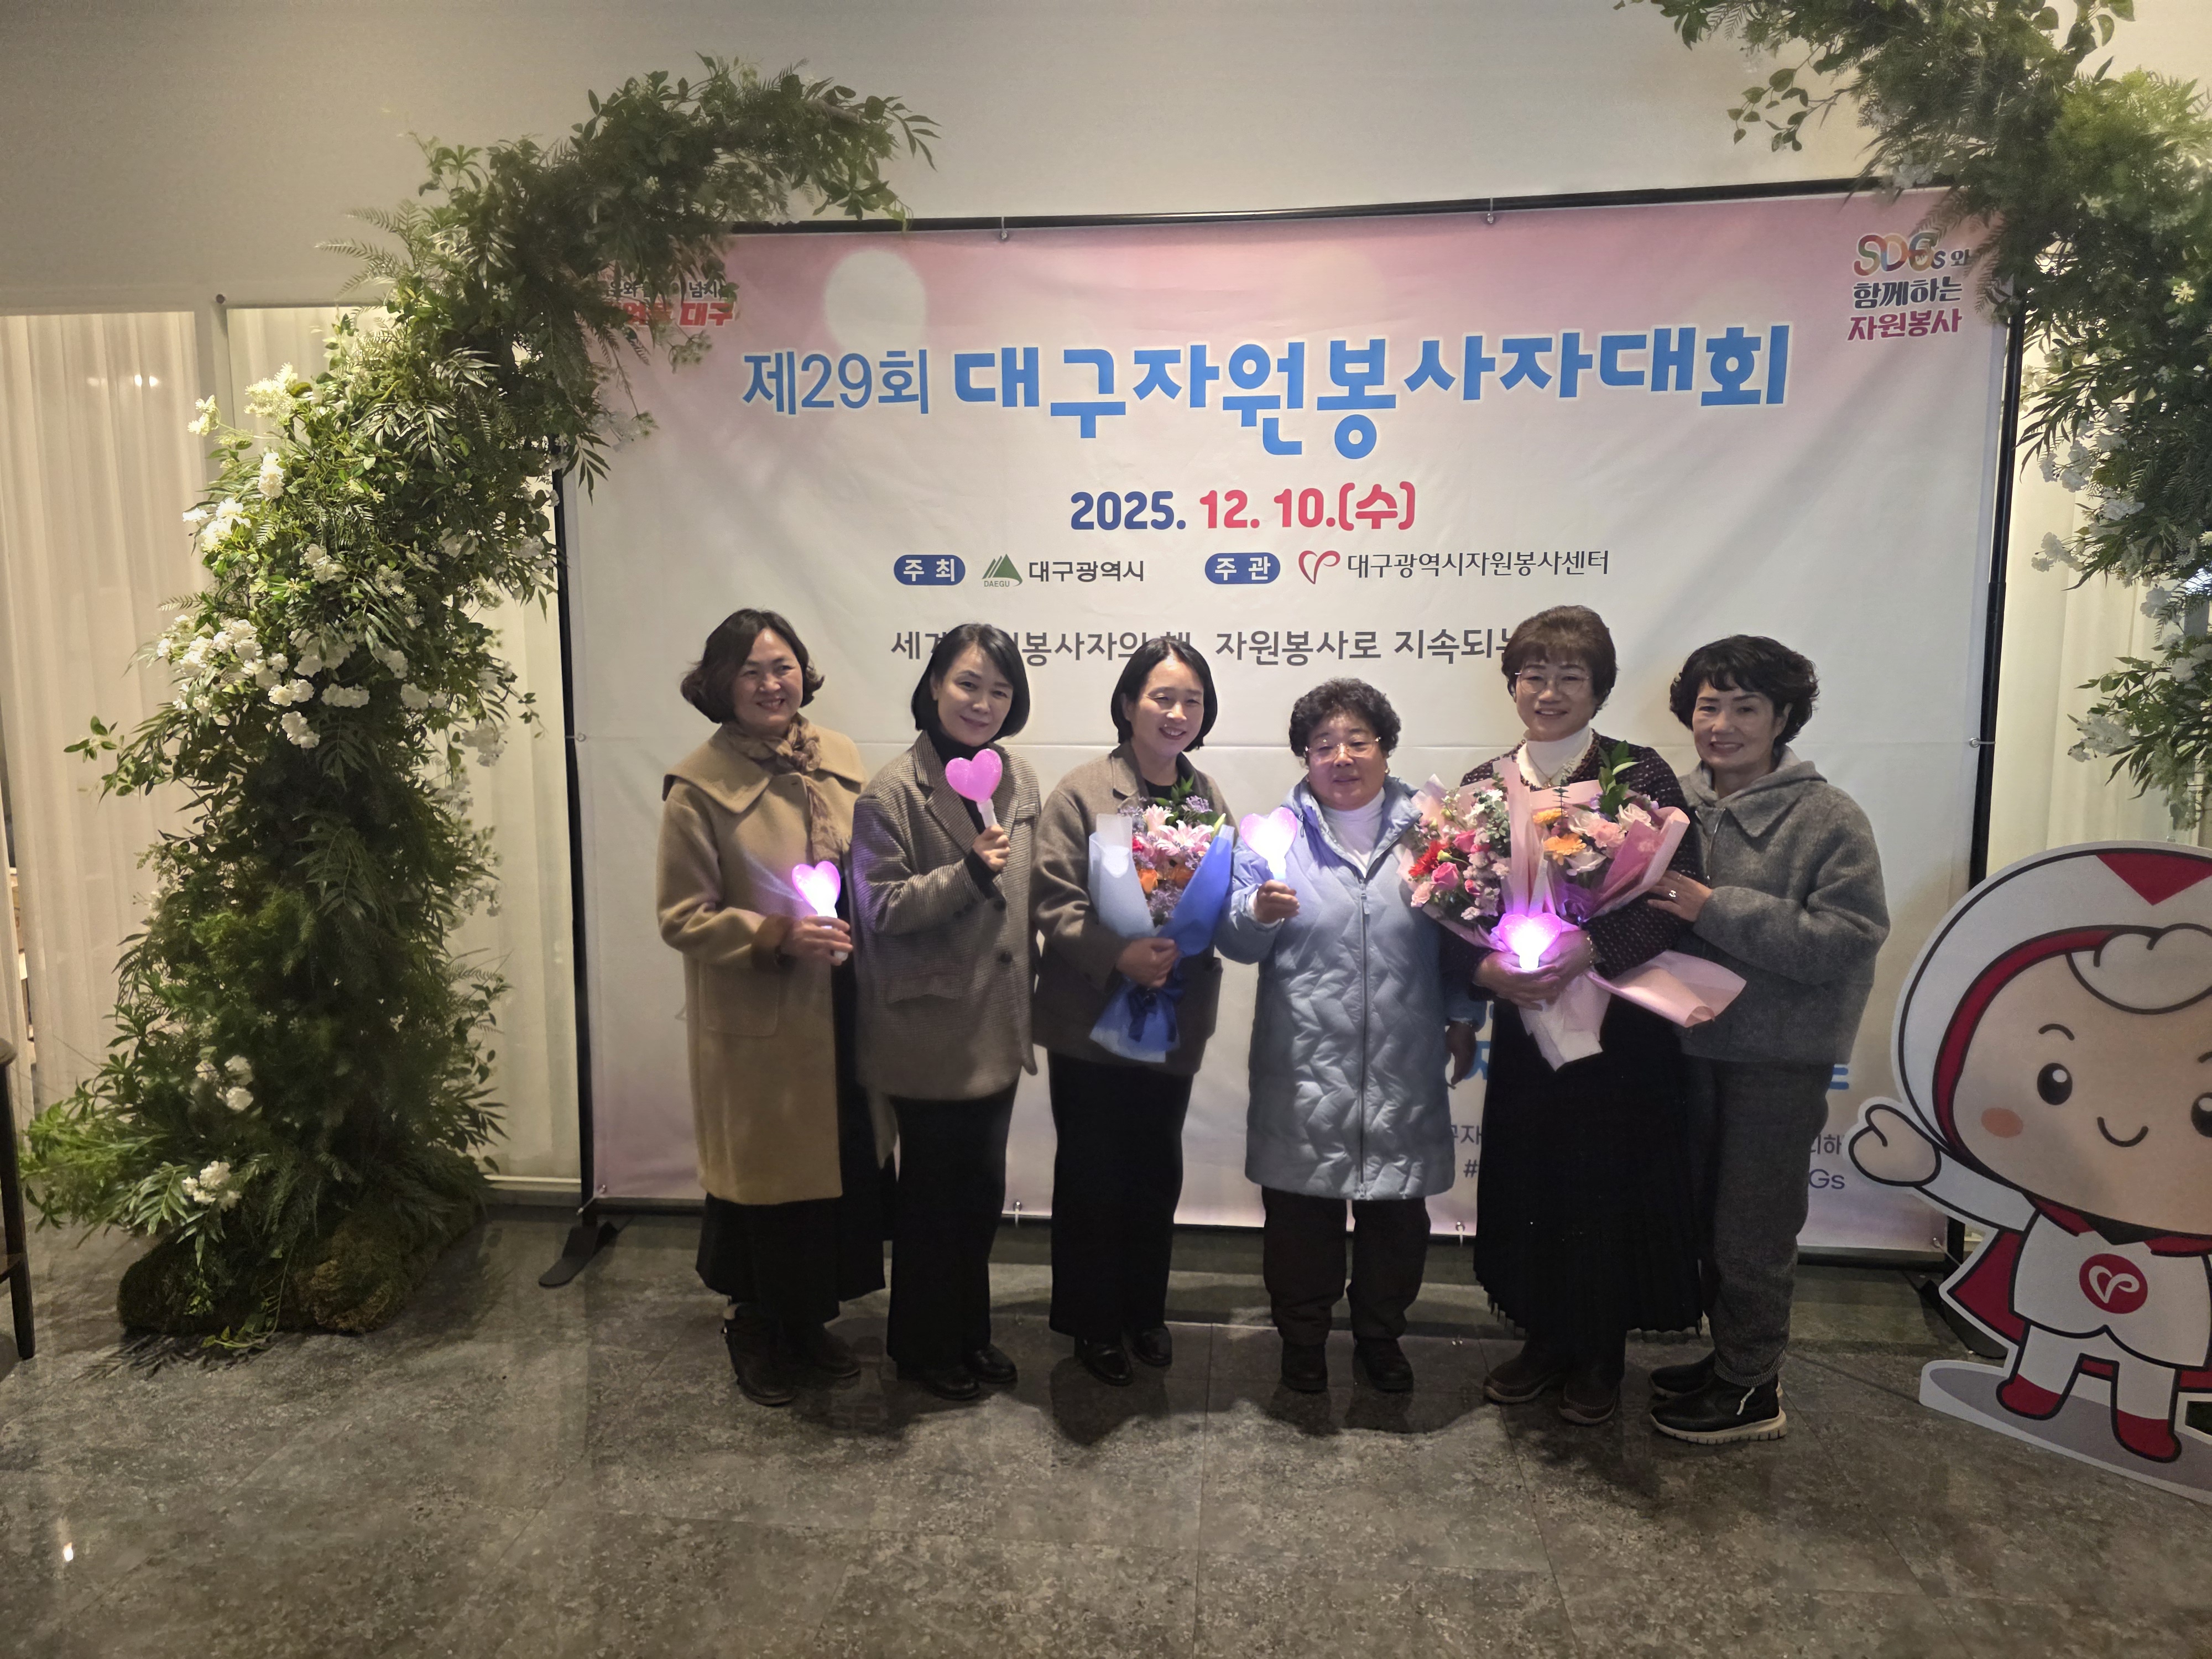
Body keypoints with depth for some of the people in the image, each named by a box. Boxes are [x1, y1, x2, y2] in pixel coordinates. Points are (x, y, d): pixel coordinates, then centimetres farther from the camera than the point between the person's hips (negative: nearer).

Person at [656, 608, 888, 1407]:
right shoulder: (699, 786, -12)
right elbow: (682, 917, -11)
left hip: (841, 1013, 5)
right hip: (756, 1026, -5)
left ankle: (809, 1320, 37)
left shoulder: (838, 757, 4)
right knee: (768, 1179, 10)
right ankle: (755, 1327, 35)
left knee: (844, 1172, 14)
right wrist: (777, 935, -23)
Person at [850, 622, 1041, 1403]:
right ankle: (924, 1345, 29)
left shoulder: (1018, 780, 6)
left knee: (982, 1188, 17)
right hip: (928, 1026, -6)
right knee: (933, 1190, 9)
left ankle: (970, 1332, 35)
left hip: (996, 1024, 6)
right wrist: (968, 871, -28)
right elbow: (879, 907, -16)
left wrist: (1026, 1002, 14)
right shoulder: (892, 792, -14)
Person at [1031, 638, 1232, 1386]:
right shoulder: (1082, 792, -10)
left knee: (1157, 1170, 16)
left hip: (1175, 1016, 4)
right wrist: (1118, 955, -27)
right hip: (1093, 1016, -4)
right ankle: (1093, 1323, 28)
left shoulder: (1208, 796, 5)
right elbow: (1054, 903, -14)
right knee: (1092, 1173, 9)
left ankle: (1144, 1310, 36)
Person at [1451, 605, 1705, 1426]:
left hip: (1621, 1019, -3)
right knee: (1528, 1180, 10)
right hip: (1523, 1015, 3)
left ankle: (1602, 1354, 27)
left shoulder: (1640, 775, -5)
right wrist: (1486, 966, -16)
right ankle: (1545, 1338, 31)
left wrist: (1590, 949, -25)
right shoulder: (1482, 785, 6)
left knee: (1611, 1182, 6)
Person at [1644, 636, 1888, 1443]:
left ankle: (1752, 1390, 24)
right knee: (1706, 1217, 19)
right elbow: (1642, 915, 13)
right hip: (1693, 1041, 6)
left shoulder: (1829, 819, -12)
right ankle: (1729, 1356, 38)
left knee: (1752, 1231, 6)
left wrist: (1715, 909, -25)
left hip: (1780, 1057, -5)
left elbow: (1842, 941, -22)